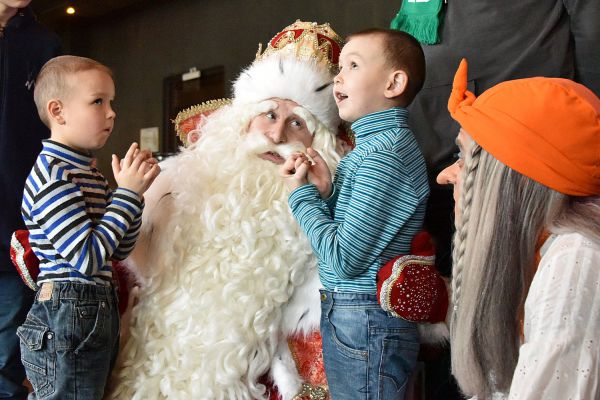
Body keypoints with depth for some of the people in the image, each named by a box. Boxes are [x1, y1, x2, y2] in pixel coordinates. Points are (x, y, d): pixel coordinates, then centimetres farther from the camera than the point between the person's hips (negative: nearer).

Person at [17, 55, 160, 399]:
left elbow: (119, 251, 13)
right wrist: (128, 193, -16)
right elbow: (88, 258, -22)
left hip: (100, 314, 9)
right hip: (68, 317, -9)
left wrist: (134, 188, 0)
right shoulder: (52, 175, -16)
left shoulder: (90, 174, 13)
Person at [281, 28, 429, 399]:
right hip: (349, 315, 9)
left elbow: (345, 260, -21)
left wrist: (302, 193, -11)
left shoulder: (385, 154, -19)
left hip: (366, 324, -9)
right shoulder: (372, 144, 11)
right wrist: (324, 191, -5)